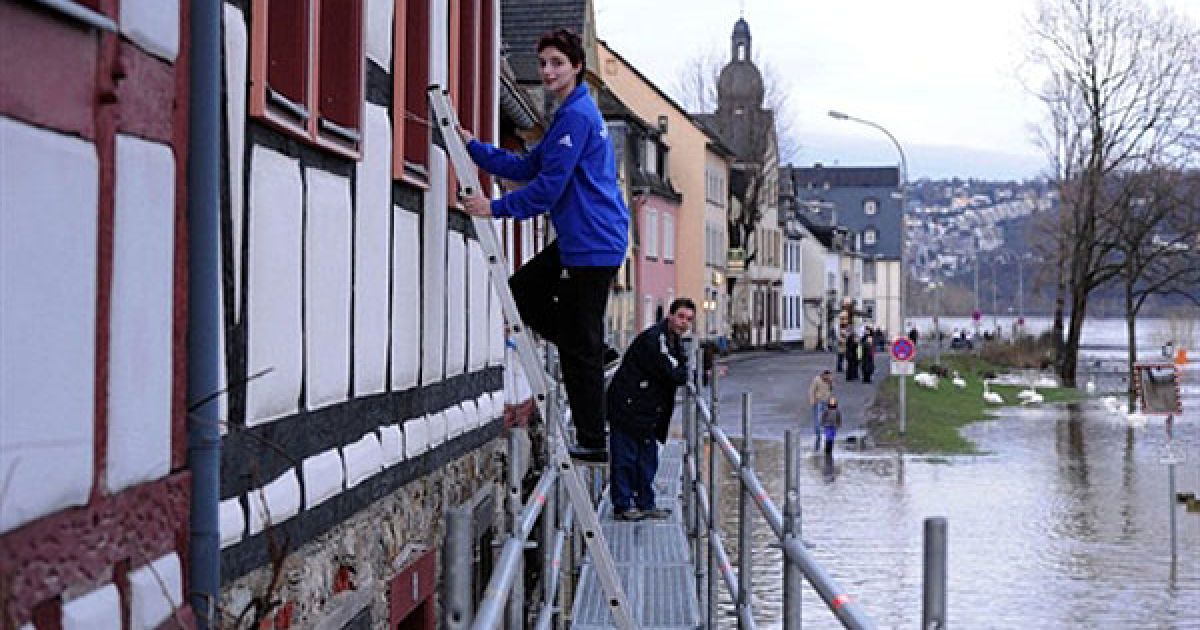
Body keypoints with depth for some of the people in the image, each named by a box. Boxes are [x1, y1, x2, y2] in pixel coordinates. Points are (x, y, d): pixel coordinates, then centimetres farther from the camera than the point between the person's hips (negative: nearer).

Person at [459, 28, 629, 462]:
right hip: (576, 240, 11)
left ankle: (593, 443, 2)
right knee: (522, 291, 18)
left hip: (593, 243, -11)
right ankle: (595, 354, 21)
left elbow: (548, 187, -20)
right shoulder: (571, 114, 18)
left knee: (580, 348, -5)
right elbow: (528, 168, 18)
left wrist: (496, 208, -12)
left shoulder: (577, 116, -16)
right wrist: (473, 147, 13)